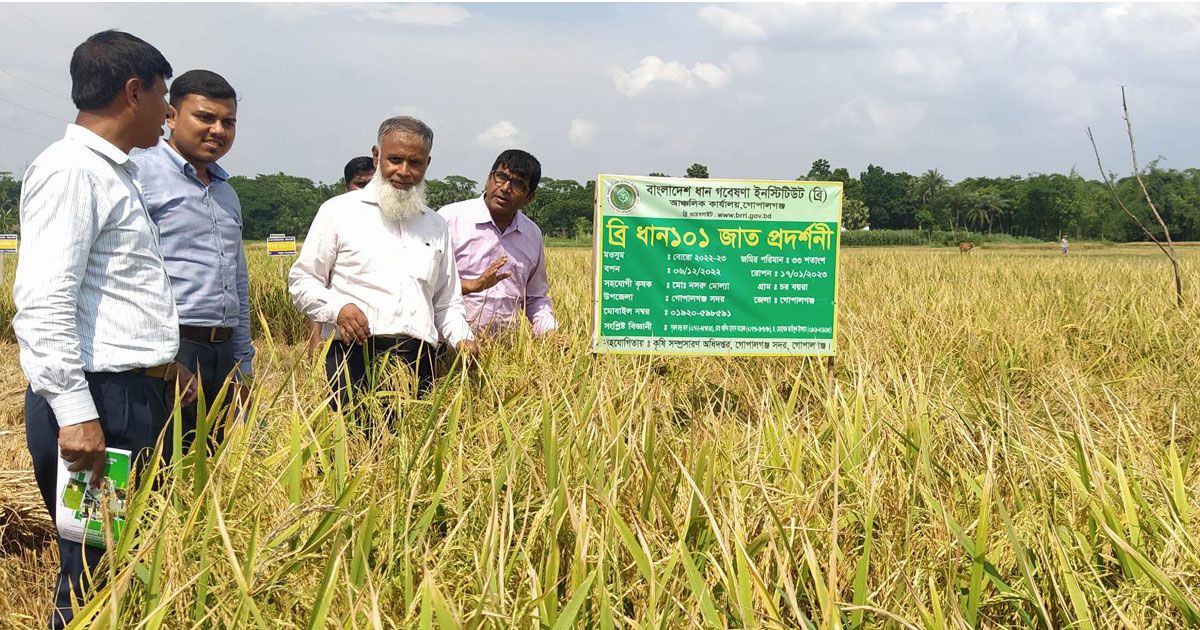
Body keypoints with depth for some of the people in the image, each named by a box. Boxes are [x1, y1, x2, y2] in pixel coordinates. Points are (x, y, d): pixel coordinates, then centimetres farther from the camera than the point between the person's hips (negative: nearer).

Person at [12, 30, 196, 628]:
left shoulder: (114, 172, 20)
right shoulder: (70, 170, -11)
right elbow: (43, 303, -19)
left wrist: (162, 361, 22)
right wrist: (75, 413, -23)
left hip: (135, 398, 10)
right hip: (97, 402, -10)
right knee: (95, 576, -4)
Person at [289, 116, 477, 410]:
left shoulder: (436, 226, 22)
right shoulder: (338, 211, 9)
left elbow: (446, 301, 26)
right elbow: (301, 281, 8)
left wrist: (462, 339, 7)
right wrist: (338, 308, -11)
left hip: (418, 362, 4)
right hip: (356, 355, -3)